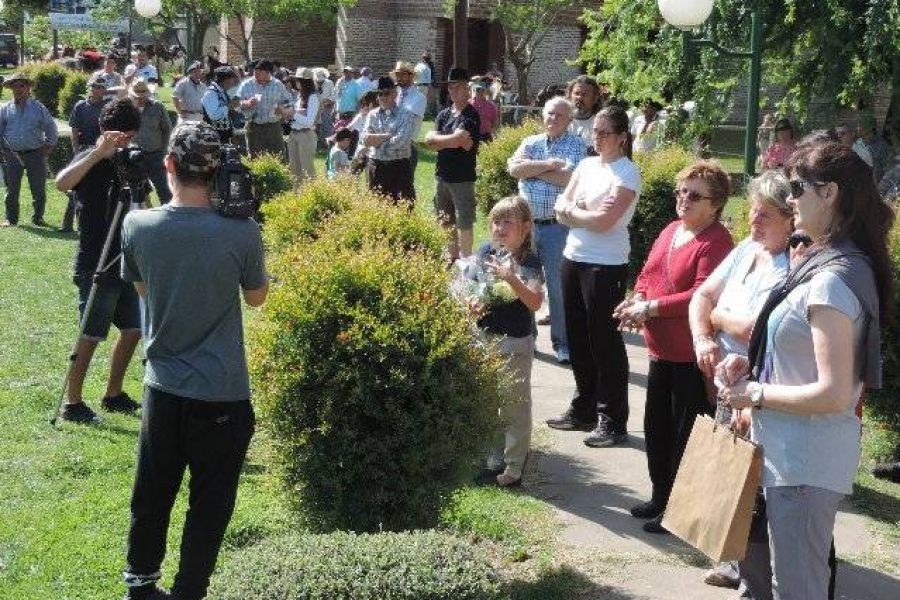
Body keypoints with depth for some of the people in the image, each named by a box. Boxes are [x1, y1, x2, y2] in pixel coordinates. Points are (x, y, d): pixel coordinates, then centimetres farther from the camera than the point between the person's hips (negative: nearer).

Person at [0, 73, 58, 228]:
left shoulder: (38, 107, 5)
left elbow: (51, 127, 12)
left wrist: (49, 145, 4)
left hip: (35, 155, -1)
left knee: (39, 189, 2)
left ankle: (38, 218, 14)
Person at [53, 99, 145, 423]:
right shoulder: (90, 160, -12)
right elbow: (61, 183, -36)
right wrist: (99, 153, -39)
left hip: (122, 261, 8)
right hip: (95, 265, -8)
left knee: (133, 328, 12)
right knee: (91, 335, -3)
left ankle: (113, 394, 24)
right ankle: (72, 402, 8)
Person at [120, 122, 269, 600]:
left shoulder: (138, 226, -9)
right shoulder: (241, 232, -17)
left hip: (162, 386, 4)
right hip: (222, 394, -3)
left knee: (151, 495, 21)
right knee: (209, 504, 11)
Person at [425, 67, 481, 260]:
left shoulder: (470, 116, -9)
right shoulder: (444, 114, 10)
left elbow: (457, 139, -23)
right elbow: (429, 141, -1)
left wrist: (437, 139, -7)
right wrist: (453, 141, -14)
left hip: (463, 178, -7)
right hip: (443, 176, 7)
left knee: (464, 224, -1)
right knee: (447, 223, 16)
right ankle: (452, 259, 29)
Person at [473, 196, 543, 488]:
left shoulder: (529, 262, -11)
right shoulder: (486, 252, 3)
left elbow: (535, 302, -23)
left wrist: (511, 278, -34)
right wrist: (472, 305, -11)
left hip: (516, 342, -6)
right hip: (485, 337, 6)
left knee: (515, 406, 3)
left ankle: (513, 468, 11)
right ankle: (494, 460, 29)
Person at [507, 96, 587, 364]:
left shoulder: (575, 144, 0)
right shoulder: (530, 142, 11)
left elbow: (568, 177, -16)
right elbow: (514, 168, -7)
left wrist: (530, 168, -8)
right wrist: (549, 164, -14)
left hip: (557, 226, -4)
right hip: (526, 223, 4)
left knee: (558, 285, 1)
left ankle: (562, 343, 11)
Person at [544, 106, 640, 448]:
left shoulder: (627, 173, -10)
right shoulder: (586, 165, 10)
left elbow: (603, 221, -20)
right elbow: (561, 209, 6)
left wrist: (571, 211, -5)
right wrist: (583, 212, -13)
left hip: (606, 266, -7)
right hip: (573, 259, 7)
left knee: (605, 342, -1)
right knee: (578, 338, 15)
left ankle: (613, 422, 9)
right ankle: (584, 410, 29)